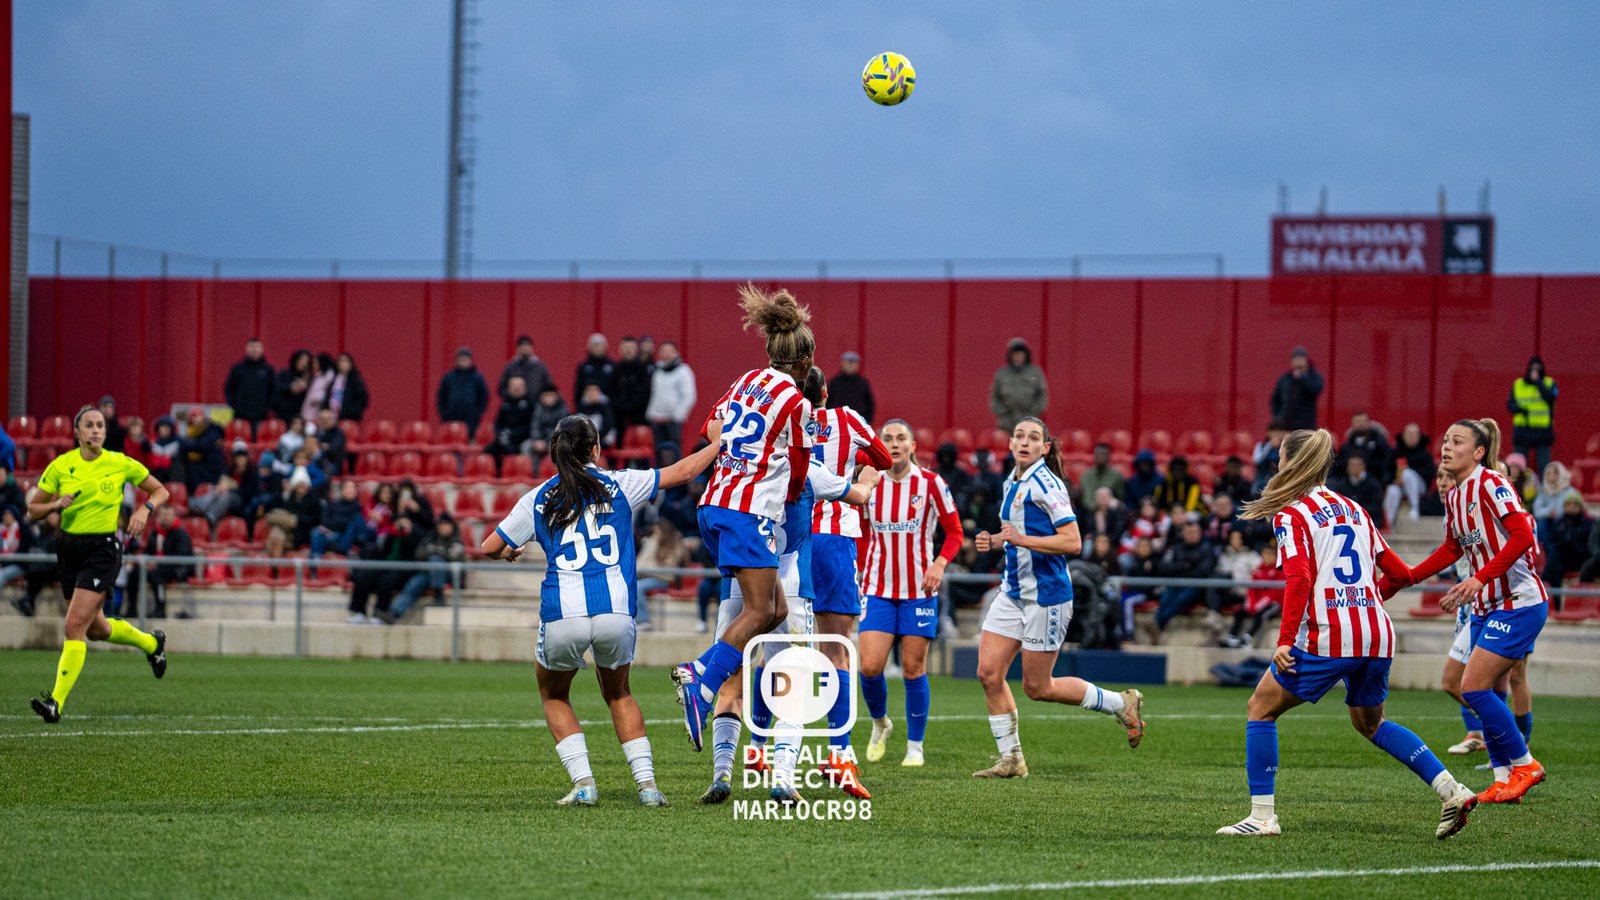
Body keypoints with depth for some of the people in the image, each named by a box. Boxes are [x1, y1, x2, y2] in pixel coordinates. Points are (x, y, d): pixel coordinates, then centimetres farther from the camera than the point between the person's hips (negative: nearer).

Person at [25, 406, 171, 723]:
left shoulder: (120, 464, -4)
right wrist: (56, 505, -15)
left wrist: (145, 509, -11)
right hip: (70, 548, 4)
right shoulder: (60, 466, 0)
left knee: (75, 625, -16)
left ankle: (57, 701, -17)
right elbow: (33, 510, 6)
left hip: (103, 549, -4)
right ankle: (151, 642, 45)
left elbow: (160, 491, 9)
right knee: (96, 629, 17)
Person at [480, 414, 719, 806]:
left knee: (553, 695, 23)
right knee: (618, 693, 24)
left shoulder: (538, 500, 9)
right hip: (615, 609, 1)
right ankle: (646, 782, 11)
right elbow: (681, 472, 17)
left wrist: (508, 553, 40)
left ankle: (583, 782, 6)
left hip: (562, 613, -1)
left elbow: (489, 547, 17)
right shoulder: (619, 484, 8)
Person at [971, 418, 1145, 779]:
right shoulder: (1013, 484, 12)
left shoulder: (1046, 484, -15)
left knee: (1037, 687, -1)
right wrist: (996, 540, 9)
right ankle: (1011, 760, 7)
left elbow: (1073, 543, -21)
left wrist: (1022, 539, -25)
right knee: (989, 672, -2)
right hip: (1013, 591, 8)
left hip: (1046, 594, -8)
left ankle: (1121, 704, 17)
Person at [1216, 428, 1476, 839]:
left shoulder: (1290, 515, -2)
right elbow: (1399, 572, 18)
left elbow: (1299, 579, -15)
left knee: (1261, 709, 7)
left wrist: (1285, 640, -19)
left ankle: (1262, 815, -1)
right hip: (1378, 634, 7)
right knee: (1370, 723, 26)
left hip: (1329, 638, -7)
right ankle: (1452, 791, 14)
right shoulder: (1353, 509, 17)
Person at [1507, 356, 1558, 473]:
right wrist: (1520, 409, -14)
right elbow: (1510, 404, 7)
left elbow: (1550, 397, -14)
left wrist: (1537, 381, -15)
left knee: (1544, 464, -5)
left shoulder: (1550, 383, 4)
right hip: (1522, 430, 2)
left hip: (1543, 431, -2)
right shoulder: (1518, 384, 10)